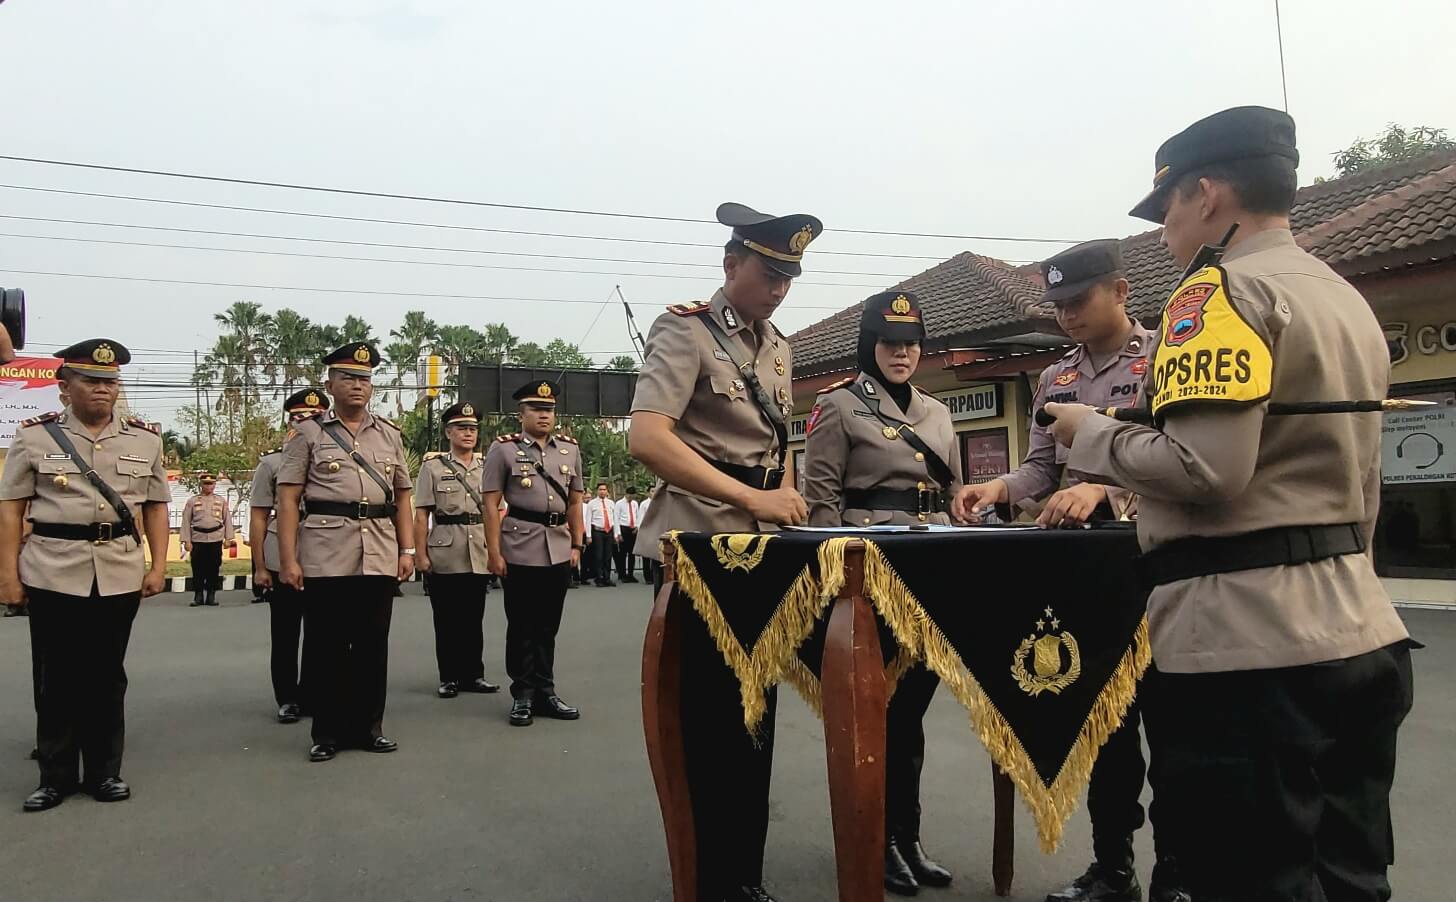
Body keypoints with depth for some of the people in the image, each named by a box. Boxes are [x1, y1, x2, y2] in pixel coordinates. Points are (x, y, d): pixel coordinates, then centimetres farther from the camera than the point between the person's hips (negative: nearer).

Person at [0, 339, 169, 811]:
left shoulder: (145, 439, 7)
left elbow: (156, 506, 9)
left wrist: (158, 565, 2)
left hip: (121, 574, 1)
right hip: (52, 573, -1)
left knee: (107, 676, 9)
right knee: (56, 678, 6)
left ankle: (105, 771, 20)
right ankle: (56, 776, 19)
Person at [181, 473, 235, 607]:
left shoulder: (221, 500, 8)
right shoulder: (192, 501, 5)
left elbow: (227, 520, 9)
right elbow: (186, 522, 2)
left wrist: (228, 538, 3)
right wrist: (186, 541, -4)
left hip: (216, 539, 1)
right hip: (198, 540, -1)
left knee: (214, 568, 4)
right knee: (198, 569, 0)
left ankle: (211, 596, 12)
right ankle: (198, 597, 8)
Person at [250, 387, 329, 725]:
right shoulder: (272, 463, 4)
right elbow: (258, 517, 4)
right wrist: (259, 567, -1)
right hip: (282, 562, -1)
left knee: (319, 633, 7)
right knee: (284, 635, 7)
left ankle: (311, 695, 20)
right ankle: (287, 700, 18)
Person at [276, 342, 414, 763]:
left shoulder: (389, 434, 13)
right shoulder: (308, 434, 4)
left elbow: (402, 497, 16)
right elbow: (288, 500, -1)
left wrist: (407, 550, 7)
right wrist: (288, 560, -8)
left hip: (380, 557, 3)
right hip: (324, 558, -3)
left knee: (373, 646, 8)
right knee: (328, 647, 4)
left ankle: (368, 727, 20)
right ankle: (327, 733, 16)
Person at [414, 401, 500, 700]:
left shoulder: (487, 466, 9)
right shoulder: (432, 467, 0)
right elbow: (421, 515, -2)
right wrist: (420, 554, -7)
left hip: (479, 554, 3)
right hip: (445, 554, -3)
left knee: (474, 617, 8)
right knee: (446, 619, 4)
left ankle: (473, 674, 18)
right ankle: (449, 677, 14)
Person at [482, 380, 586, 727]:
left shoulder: (570, 449, 10)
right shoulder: (503, 449, -1)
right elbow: (491, 504, -3)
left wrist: (576, 545, 9)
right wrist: (494, 552, -8)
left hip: (558, 550, 4)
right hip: (520, 550, -3)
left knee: (548, 626, 11)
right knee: (522, 627, 5)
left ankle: (545, 692, 20)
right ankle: (523, 695, 15)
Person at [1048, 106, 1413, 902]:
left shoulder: (1223, 290, -11)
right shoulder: (1349, 300, 18)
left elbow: (1205, 468, -23)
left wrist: (1090, 434, -7)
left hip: (1247, 642, -10)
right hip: (1358, 632, 10)